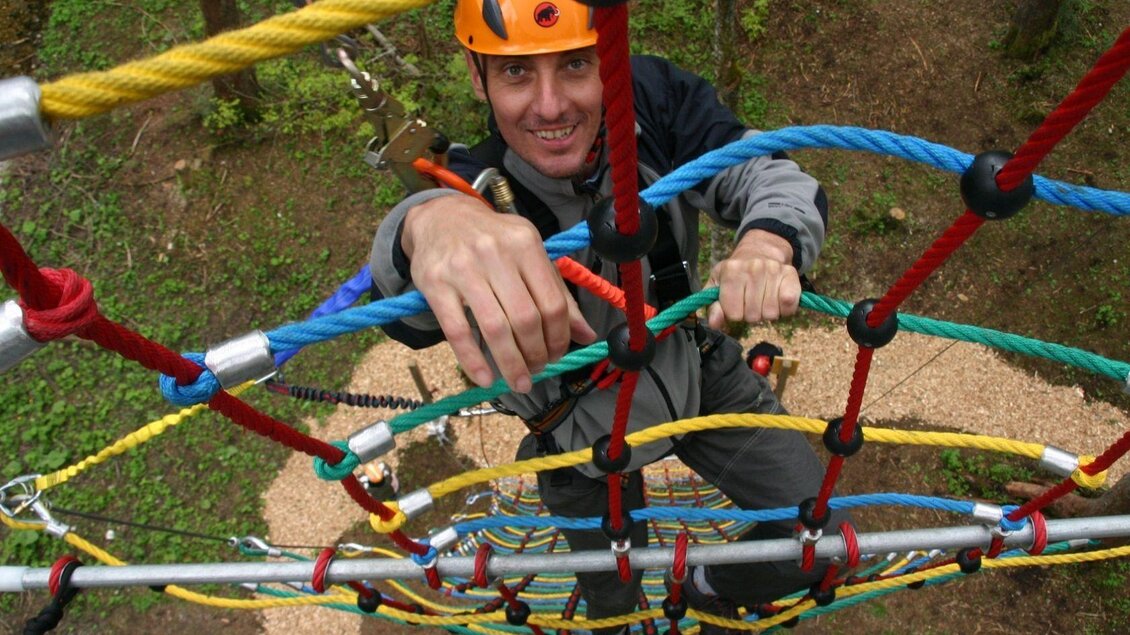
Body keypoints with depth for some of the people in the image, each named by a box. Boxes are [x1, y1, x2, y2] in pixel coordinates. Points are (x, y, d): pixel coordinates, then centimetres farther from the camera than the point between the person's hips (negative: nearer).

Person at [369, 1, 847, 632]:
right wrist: (431, 221, -75)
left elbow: (770, 173, -26)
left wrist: (766, 244, -52)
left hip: (703, 375, 2)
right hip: (587, 433, -1)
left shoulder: (652, 96, -23)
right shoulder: (472, 191, -30)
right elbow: (405, 308, -50)